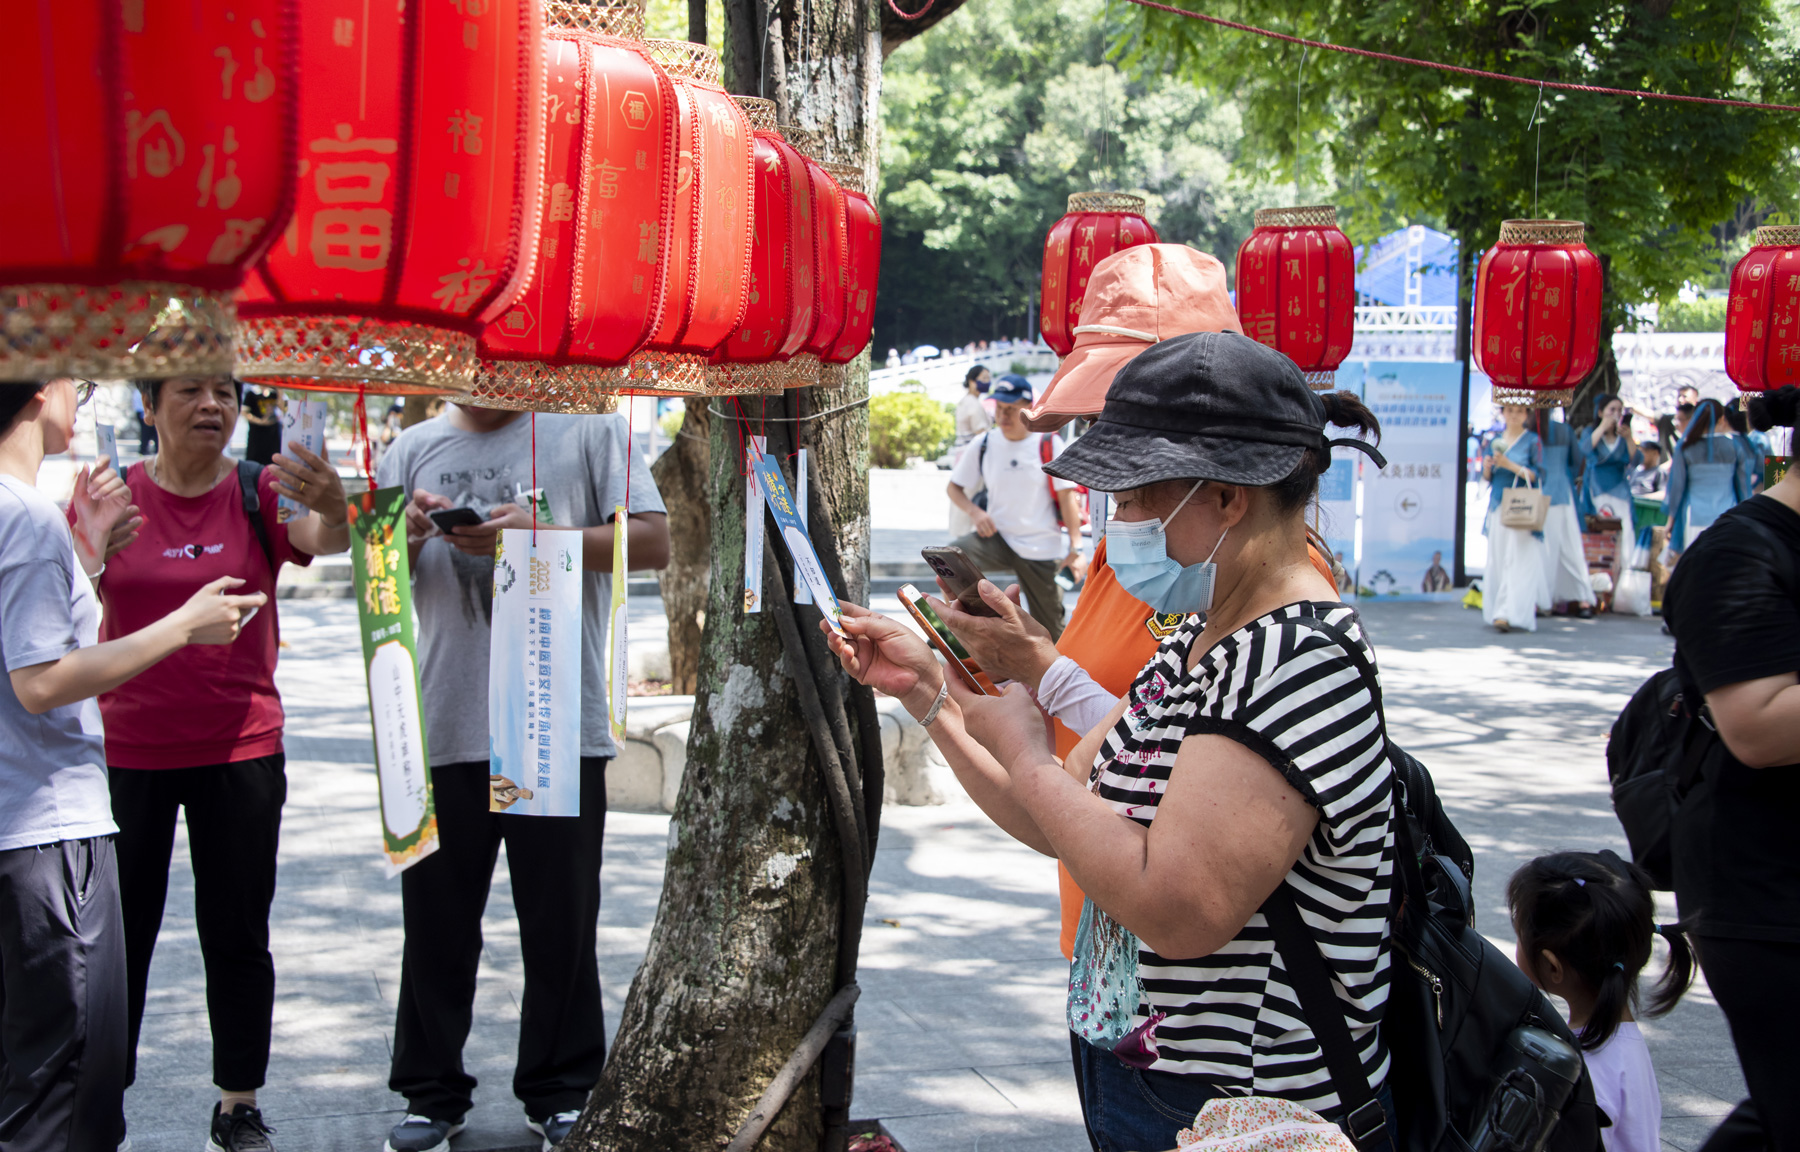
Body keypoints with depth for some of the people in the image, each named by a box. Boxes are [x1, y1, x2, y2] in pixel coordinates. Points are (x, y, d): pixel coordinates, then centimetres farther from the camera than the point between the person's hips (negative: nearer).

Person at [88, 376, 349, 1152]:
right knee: (118, 934, 6)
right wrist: (92, 554, -28)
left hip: (240, 748, 0)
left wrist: (333, 508, -46)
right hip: (125, 750, 0)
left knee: (238, 935, 7)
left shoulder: (260, 493, -4)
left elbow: (326, 542, -22)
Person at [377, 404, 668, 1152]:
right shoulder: (414, 451, 14)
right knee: (436, 922, 7)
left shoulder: (590, 430, 5)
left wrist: (536, 535, -14)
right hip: (442, 727, 3)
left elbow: (652, 542, -4)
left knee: (561, 921, 6)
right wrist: (407, 536, -7)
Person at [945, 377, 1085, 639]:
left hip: (1041, 548, -2)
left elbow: (1066, 496, -4)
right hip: (998, 538, 2)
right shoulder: (983, 444, 3)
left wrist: (1076, 548, -11)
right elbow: (953, 487, 9)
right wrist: (973, 511, -11)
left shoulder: (1049, 444, -4)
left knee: (1051, 634, 1)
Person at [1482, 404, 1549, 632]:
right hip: (1498, 505, 5)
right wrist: (1488, 466, -8)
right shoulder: (1495, 440, 12)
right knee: (1497, 560, 3)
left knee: (1517, 560, -11)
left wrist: (1509, 465, -18)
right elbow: (1487, 477, 14)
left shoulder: (1532, 441, -1)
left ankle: (1508, 613, -18)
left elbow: (1536, 475, -8)